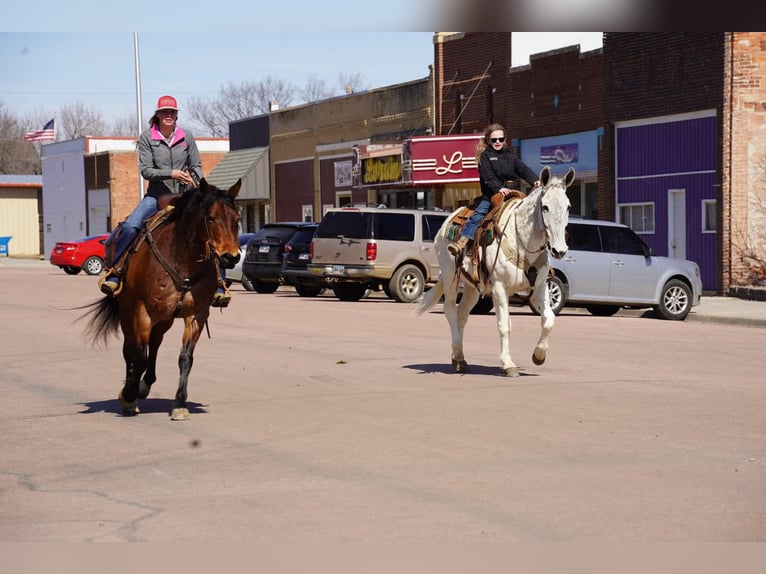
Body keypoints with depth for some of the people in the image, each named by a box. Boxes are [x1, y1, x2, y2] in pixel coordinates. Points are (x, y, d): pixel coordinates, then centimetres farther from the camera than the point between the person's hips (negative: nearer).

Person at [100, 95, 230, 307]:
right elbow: (145, 170, -8)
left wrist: (199, 186, -10)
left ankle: (218, 287, -5)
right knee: (130, 226, -26)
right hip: (156, 196, -2)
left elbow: (196, 166, 10)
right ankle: (113, 273, -15)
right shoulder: (147, 137, -2)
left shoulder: (186, 137, 5)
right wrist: (170, 174, -22)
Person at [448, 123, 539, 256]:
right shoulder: (485, 156, 6)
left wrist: (534, 180, -12)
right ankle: (461, 242, -32)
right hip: (492, 194, -5)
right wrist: (499, 188, -26)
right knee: (478, 214, -22)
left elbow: (524, 170, 8)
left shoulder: (510, 155, 20)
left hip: (513, 193, 5)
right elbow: (488, 176, -9)